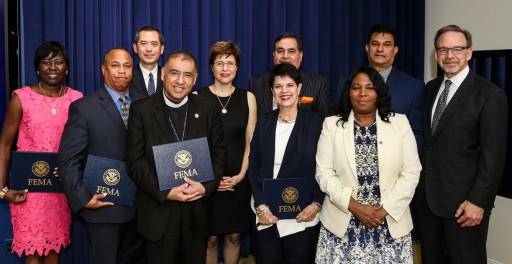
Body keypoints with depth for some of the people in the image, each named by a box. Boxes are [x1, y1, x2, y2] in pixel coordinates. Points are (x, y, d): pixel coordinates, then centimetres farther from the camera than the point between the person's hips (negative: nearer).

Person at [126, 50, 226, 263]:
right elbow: (135, 162, -6)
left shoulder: (209, 108, 3)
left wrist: (206, 187, -13)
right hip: (158, 211, -2)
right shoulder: (141, 110, -4)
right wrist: (165, 192, -16)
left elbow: (219, 153, 3)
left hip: (197, 210, 2)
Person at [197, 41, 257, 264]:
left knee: (234, 236, 9)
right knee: (210, 237, 3)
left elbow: (250, 142, 5)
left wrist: (241, 175, -5)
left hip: (238, 180, 2)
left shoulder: (247, 98, 4)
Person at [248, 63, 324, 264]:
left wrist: (316, 204, -12)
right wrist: (261, 205, -5)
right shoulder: (264, 121, 7)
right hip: (266, 214, 2)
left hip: (302, 216, -2)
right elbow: (253, 166, 5)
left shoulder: (315, 122, -1)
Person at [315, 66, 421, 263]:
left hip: (390, 224, 1)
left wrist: (386, 209, -9)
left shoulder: (400, 123, 4)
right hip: (343, 225, 0)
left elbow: (411, 173, 0)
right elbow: (324, 174, -2)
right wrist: (355, 207, -12)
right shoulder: (332, 125, 3)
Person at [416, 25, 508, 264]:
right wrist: (421, 185, 7)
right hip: (427, 196, 6)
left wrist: (478, 201, -16)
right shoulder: (431, 88, 9)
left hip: (463, 202, -5)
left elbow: (493, 155, -13)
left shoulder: (490, 95, -10)